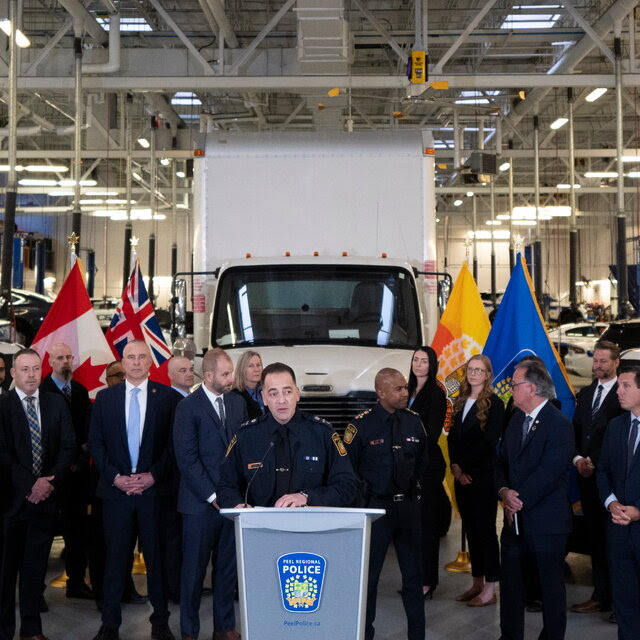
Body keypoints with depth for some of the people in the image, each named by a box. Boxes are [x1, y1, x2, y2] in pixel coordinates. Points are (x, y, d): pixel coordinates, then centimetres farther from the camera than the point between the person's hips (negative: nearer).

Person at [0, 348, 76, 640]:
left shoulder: (56, 403, 8)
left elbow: (68, 446, 4)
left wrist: (50, 482, -9)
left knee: (36, 565, 9)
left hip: (45, 495, 3)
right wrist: (30, 485, -14)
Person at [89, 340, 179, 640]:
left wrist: (154, 475, -10)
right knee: (115, 556, 5)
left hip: (153, 488, -1)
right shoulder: (105, 397, 8)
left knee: (157, 556, 4)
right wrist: (115, 476, -5)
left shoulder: (167, 396, 3)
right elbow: (95, 442, 7)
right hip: (116, 489, 1)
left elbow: (173, 442, 1)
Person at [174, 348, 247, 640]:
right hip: (200, 503, -5)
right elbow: (187, 459, -11)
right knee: (194, 569, 4)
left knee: (228, 567, 11)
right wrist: (212, 496, -12)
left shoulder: (237, 402, 9)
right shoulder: (188, 407, -8)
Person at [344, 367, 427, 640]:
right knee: (369, 573, 4)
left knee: (413, 572, 12)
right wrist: (364, 491, -1)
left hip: (409, 504, 4)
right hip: (376, 505, -4)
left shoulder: (413, 420, 2)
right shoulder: (362, 424, -11)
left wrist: (413, 482, 11)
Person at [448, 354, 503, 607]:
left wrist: (465, 466, -11)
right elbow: (453, 436, 11)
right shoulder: (460, 402, 14)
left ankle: (490, 589, 2)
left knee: (485, 529, -3)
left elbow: (489, 441, -12)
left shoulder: (494, 404, -6)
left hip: (483, 476, -7)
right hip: (462, 475, 7)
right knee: (471, 529, 11)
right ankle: (477, 584, 19)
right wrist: (456, 467, -2)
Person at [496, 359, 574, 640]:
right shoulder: (517, 420, 11)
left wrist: (518, 501, -15)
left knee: (551, 586, 6)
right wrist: (504, 491, -7)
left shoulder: (559, 425, -15)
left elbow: (548, 473, -20)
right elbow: (503, 461, 11)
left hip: (546, 521, -7)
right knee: (510, 583, 13)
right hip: (515, 519, 7)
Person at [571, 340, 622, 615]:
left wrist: (595, 463, -13)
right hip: (587, 474, 7)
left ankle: (605, 597, 4)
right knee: (595, 536, 9)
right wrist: (578, 458, -1)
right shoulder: (585, 394, 16)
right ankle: (601, 595, 15)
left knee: (609, 537, -3)